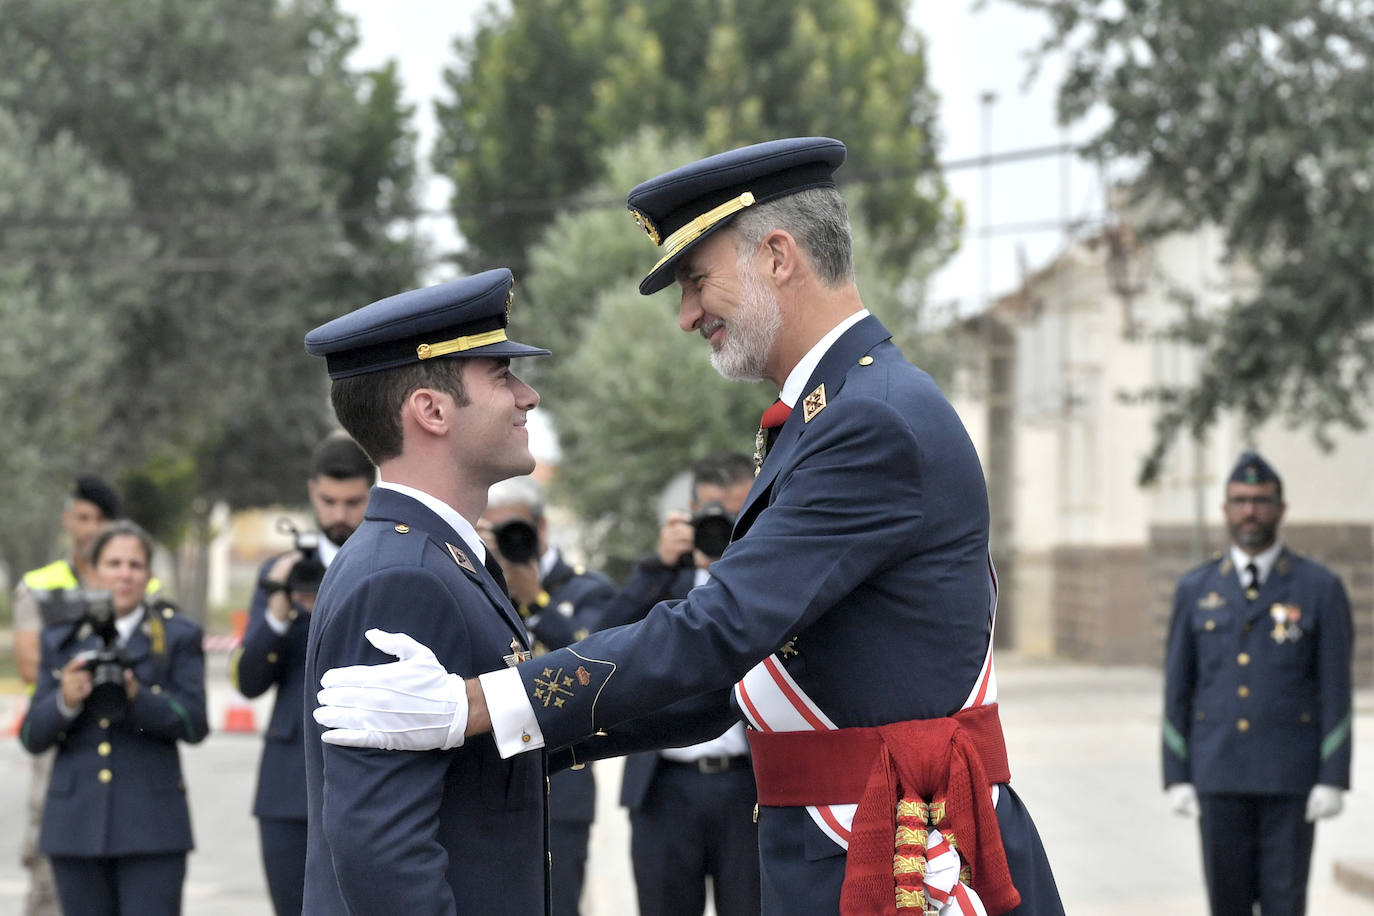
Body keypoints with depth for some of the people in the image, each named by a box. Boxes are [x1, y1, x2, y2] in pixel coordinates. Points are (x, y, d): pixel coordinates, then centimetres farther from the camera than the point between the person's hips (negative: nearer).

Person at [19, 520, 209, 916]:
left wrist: (137, 697, -21)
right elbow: (32, 736, 7)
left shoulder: (178, 636, 6)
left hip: (151, 825, -3)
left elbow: (193, 723, -4)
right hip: (76, 821, 3)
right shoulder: (60, 639, 13)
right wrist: (65, 702, -14)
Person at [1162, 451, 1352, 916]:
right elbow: (1177, 689, 6)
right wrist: (1177, 778, 0)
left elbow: (1336, 690, -4)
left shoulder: (1321, 588, -2)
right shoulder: (1195, 590, 5)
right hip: (1218, 774, 2)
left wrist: (1332, 780, -10)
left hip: (1291, 776, -2)